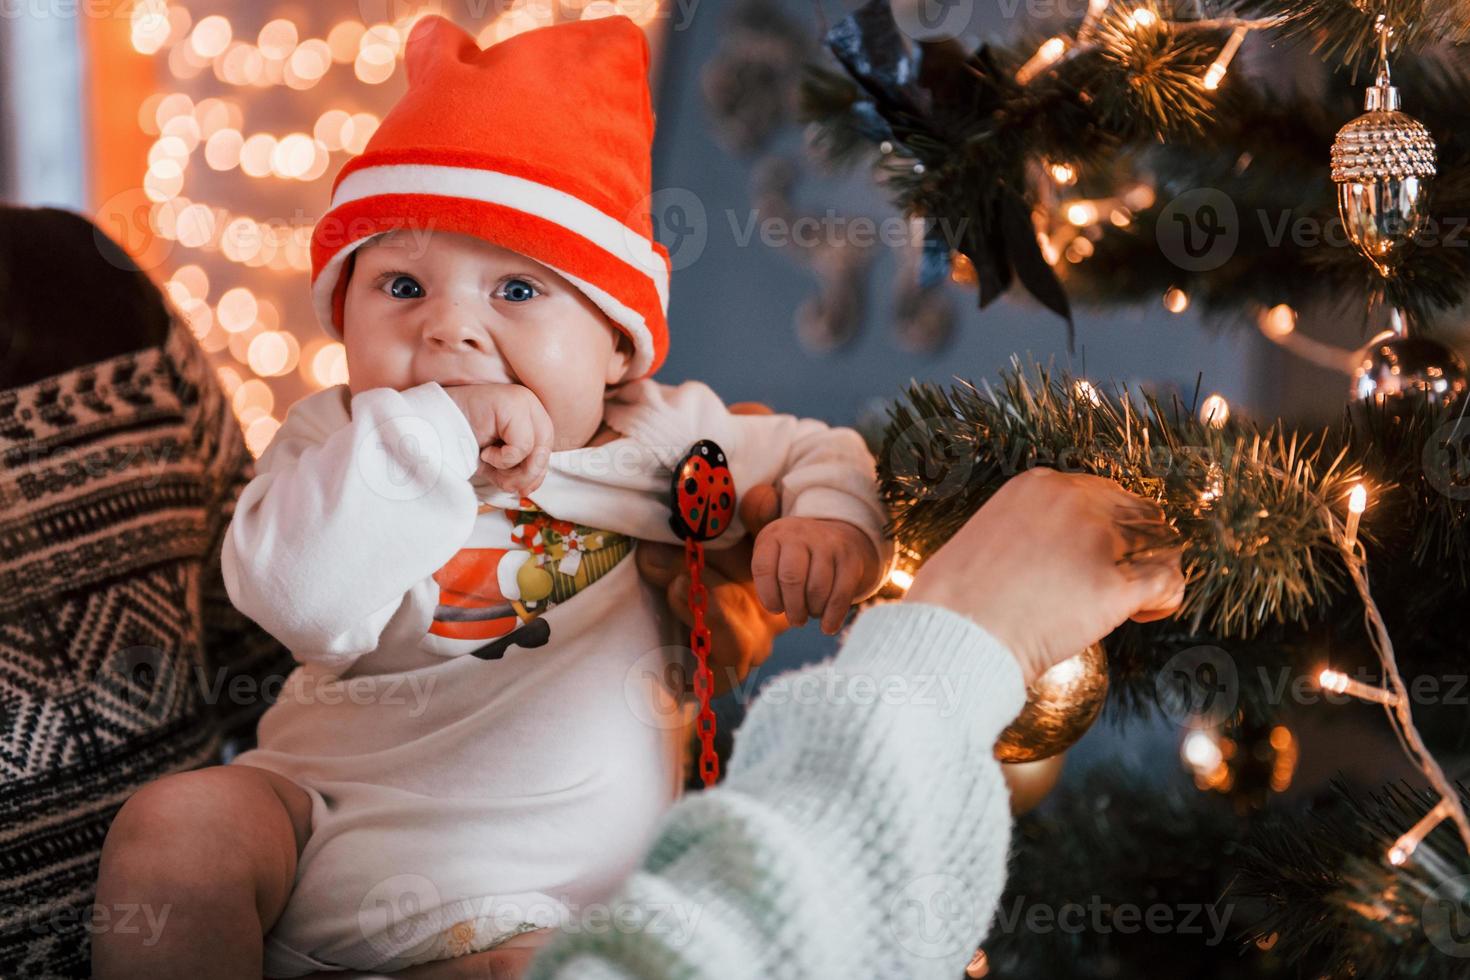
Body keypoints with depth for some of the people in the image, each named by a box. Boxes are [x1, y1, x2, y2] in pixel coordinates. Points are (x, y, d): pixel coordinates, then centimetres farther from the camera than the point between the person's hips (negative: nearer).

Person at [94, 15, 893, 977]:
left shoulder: (664, 438, 4)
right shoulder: (343, 445, -3)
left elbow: (819, 454, 18)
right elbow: (300, 600, -23)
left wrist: (835, 522, -6)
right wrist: (437, 433, -28)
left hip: (552, 900, 0)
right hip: (333, 817, 1)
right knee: (176, 822, -22)